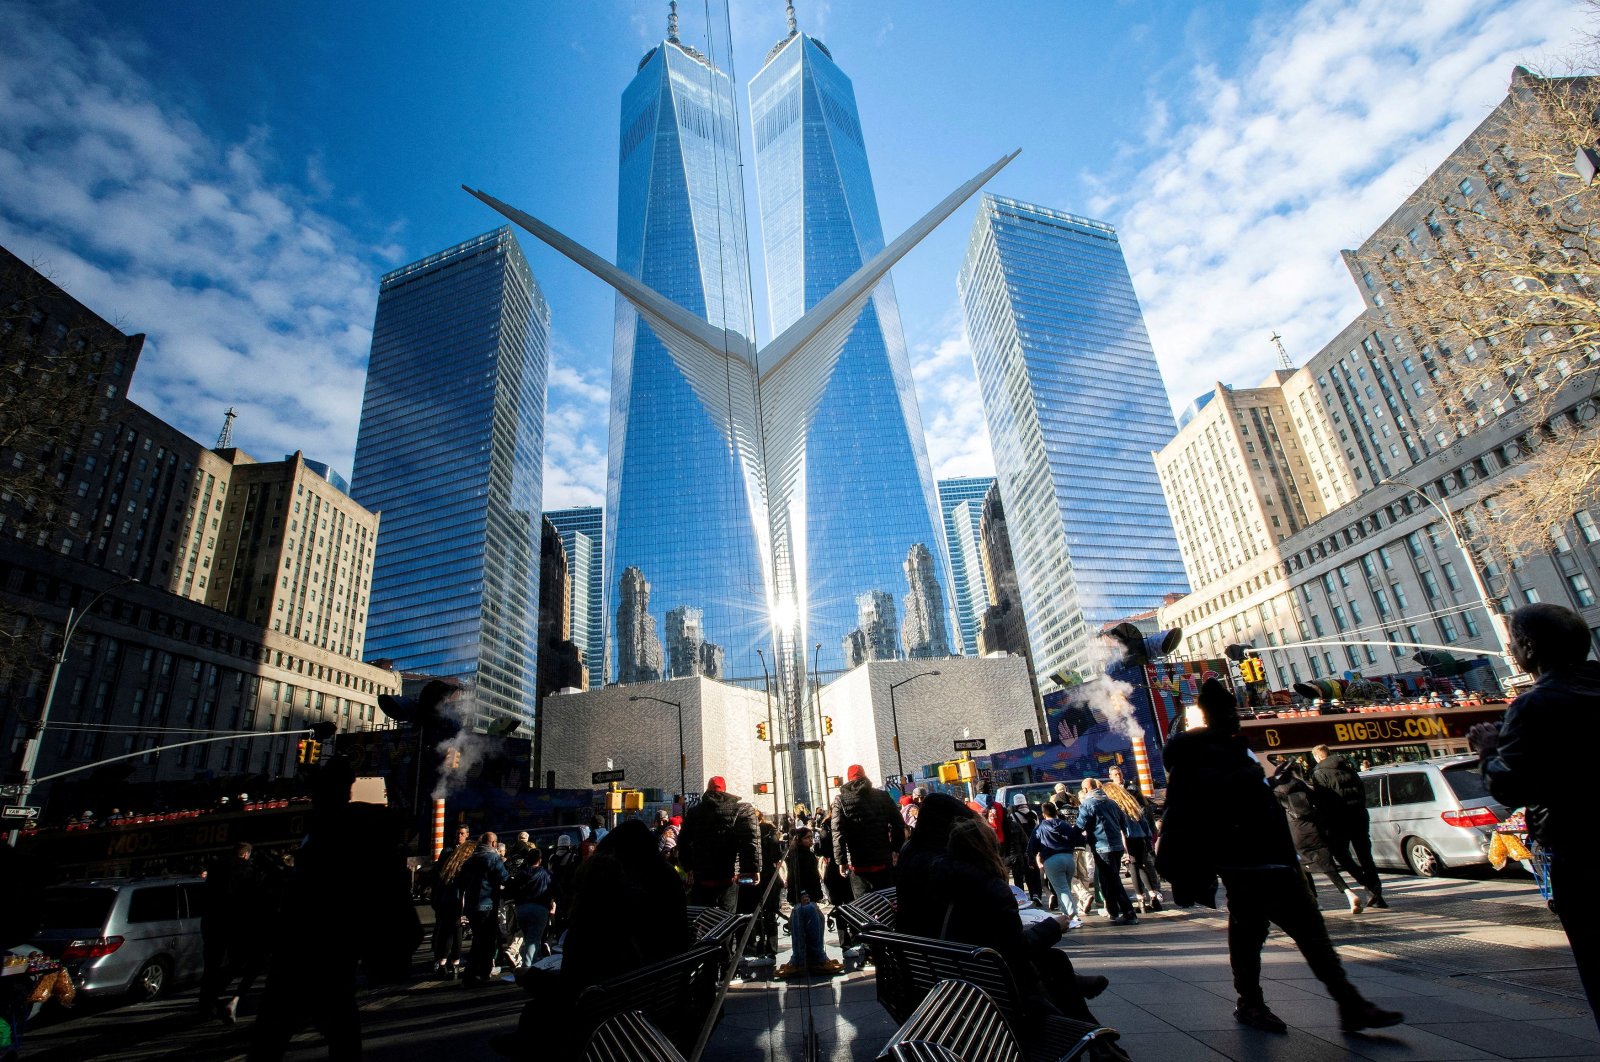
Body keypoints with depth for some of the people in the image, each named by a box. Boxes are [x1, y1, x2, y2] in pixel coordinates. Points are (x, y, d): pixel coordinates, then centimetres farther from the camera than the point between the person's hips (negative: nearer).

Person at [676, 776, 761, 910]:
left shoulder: (694, 812, 10)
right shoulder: (742, 809, -1)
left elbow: (683, 843, 12)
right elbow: (752, 840, -13)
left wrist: (688, 867, 20)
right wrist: (754, 868, -13)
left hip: (700, 877, 2)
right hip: (728, 877, -2)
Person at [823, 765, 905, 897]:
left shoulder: (841, 800, -2)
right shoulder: (883, 796, 7)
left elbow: (838, 832, -11)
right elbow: (899, 824, 4)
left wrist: (841, 861, -8)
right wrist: (896, 848, 12)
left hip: (858, 863, -2)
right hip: (884, 861, 3)